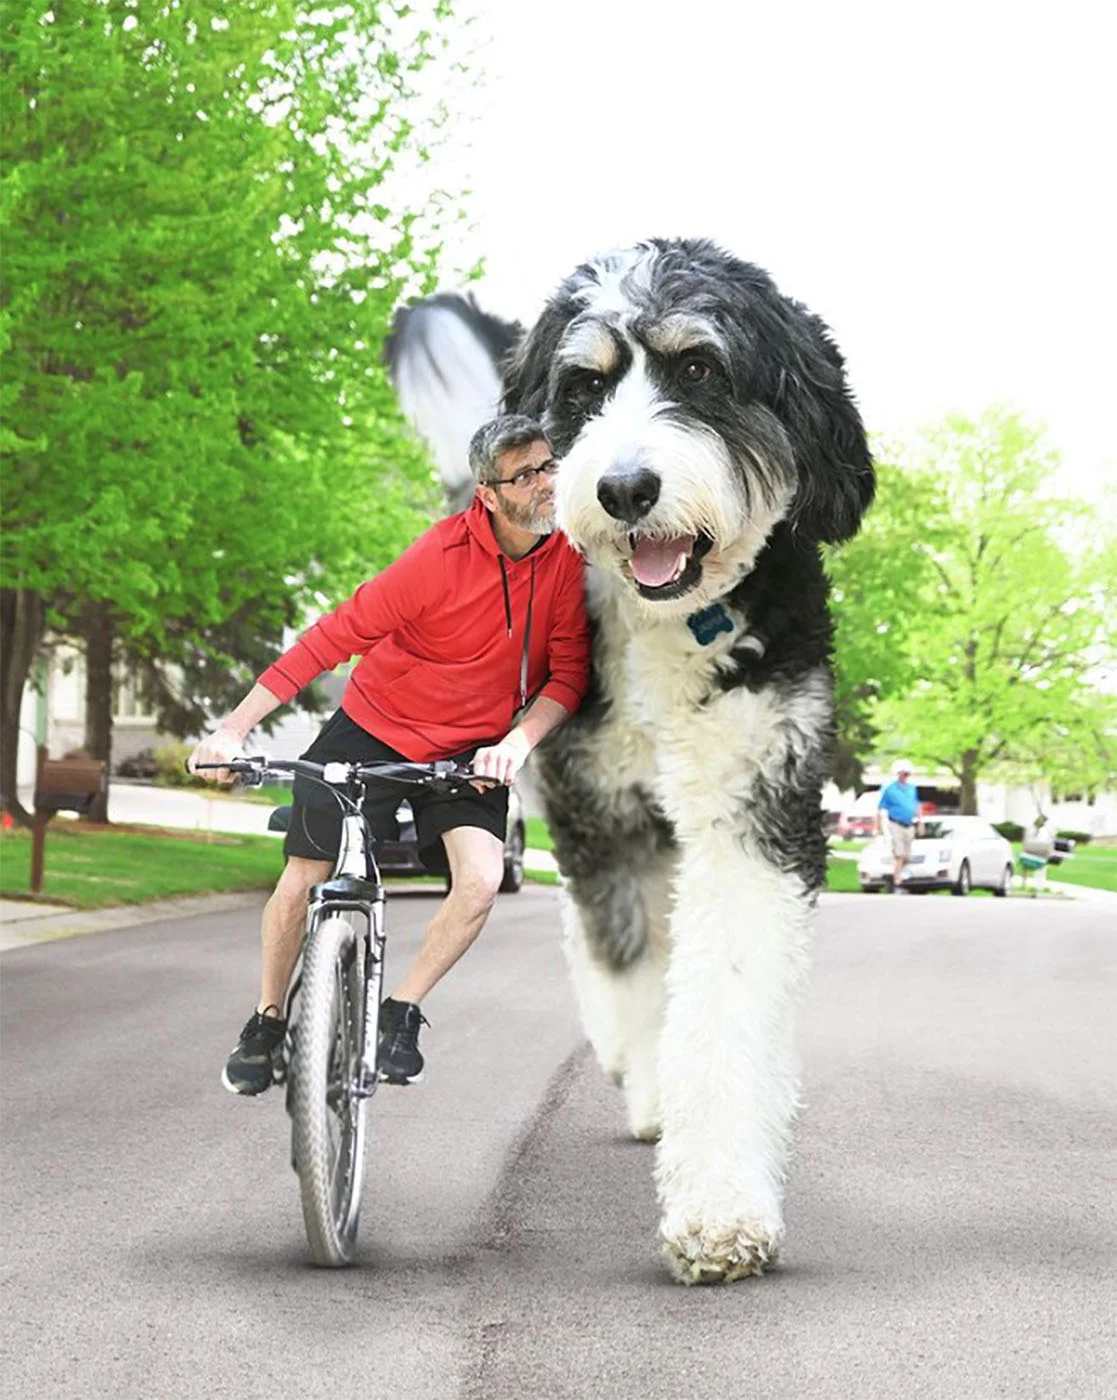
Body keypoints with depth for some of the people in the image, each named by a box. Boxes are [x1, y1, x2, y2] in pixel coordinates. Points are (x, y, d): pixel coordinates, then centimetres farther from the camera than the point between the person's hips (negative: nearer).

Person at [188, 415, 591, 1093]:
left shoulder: (567, 560, -13)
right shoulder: (443, 554, -24)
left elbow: (569, 673, -9)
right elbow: (336, 635, -21)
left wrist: (518, 741, -28)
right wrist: (235, 728, -23)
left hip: (469, 752, 2)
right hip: (371, 731, -2)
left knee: (481, 881, -20)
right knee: (300, 884, 3)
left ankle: (402, 1013, 2)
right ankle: (267, 1023, 28)